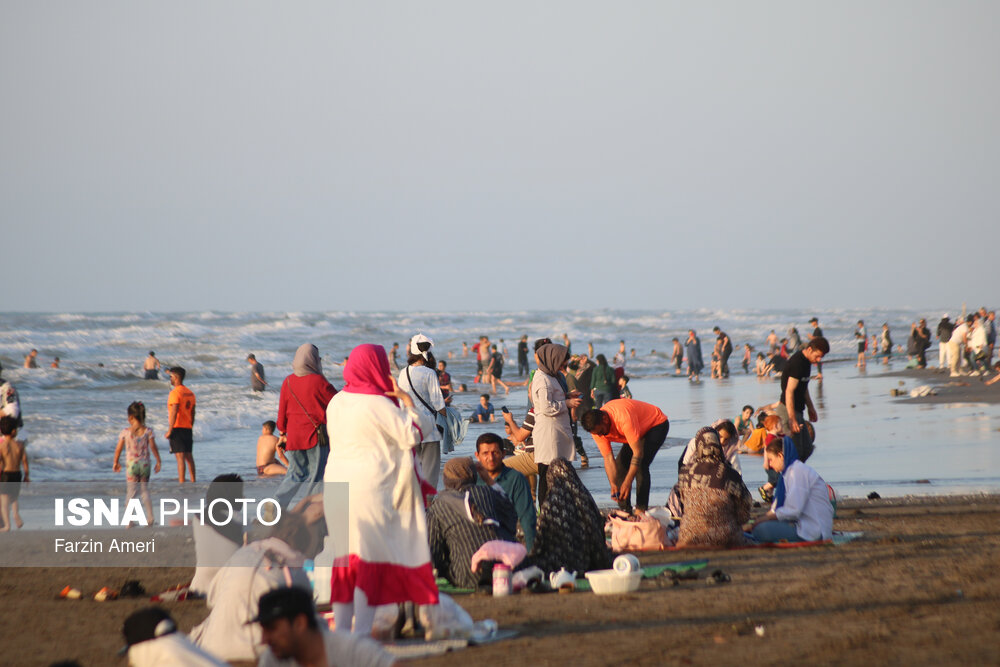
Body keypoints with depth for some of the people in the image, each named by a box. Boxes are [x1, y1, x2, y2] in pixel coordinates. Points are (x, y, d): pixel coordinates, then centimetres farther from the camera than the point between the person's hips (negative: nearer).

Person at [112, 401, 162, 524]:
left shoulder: (125, 432, -7)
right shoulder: (148, 431, -5)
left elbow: (118, 449, -1)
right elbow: (153, 447, -6)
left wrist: (116, 462, 13)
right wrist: (158, 461, 3)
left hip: (131, 464, -2)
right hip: (145, 464, 2)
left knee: (131, 493, 3)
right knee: (145, 491, 15)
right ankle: (150, 518, 14)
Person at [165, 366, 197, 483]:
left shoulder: (175, 393, -13)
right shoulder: (190, 393, 13)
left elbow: (174, 413, -20)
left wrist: (169, 431, -17)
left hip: (177, 429, -8)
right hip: (188, 429, 8)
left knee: (180, 457, -9)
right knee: (189, 456, 11)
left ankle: (181, 483, -12)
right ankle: (193, 481, 13)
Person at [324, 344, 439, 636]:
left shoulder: (337, 402, 9)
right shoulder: (379, 405, -14)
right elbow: (413, 434, -13)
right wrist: (407, 402, -2)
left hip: (337, 483, 7)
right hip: (371, 487, -7)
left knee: (344, 555, 12)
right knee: (370, 557, -3)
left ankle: (341, 629, 15)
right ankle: (361, 632, -5)